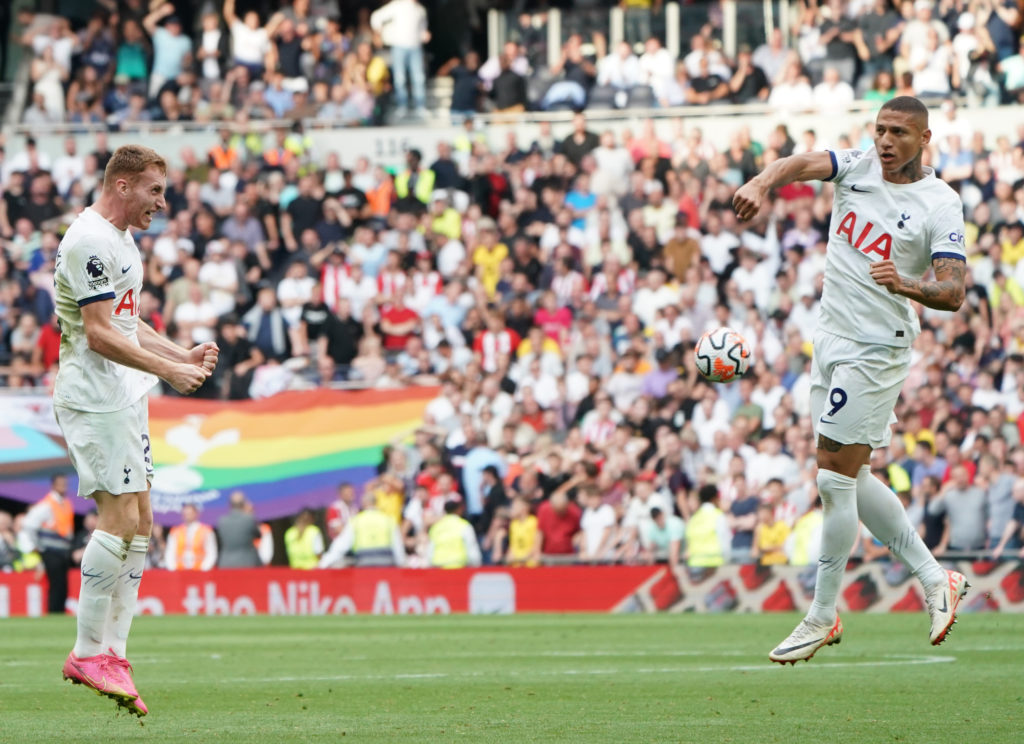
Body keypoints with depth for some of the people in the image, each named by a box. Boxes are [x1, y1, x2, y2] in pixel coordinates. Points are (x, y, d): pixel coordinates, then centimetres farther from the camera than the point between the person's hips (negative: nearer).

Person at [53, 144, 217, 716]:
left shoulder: (122, 239, 18)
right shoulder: (90, 241, -15)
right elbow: (99, 333, -20)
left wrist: (183, 354, 13)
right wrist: (168, 369, -20)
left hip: (125, 399, 10)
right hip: (95, 400, -10)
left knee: (139, 526, 7)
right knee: (119, 519, -13)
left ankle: (111, 652, 8)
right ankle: (89, 653, -7)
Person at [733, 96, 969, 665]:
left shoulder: (940, 204, -10)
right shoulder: (856, 168, 4)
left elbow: (953, 292, -17)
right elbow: (805, 164, -17)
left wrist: (908, 286, -38)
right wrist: (761, 183, -39)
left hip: (877, 350, -7)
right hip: (832, 339, 7)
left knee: (835, 478, -8)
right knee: (851, 479, 12)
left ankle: (822, 618, 1)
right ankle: (933, 579, 24)